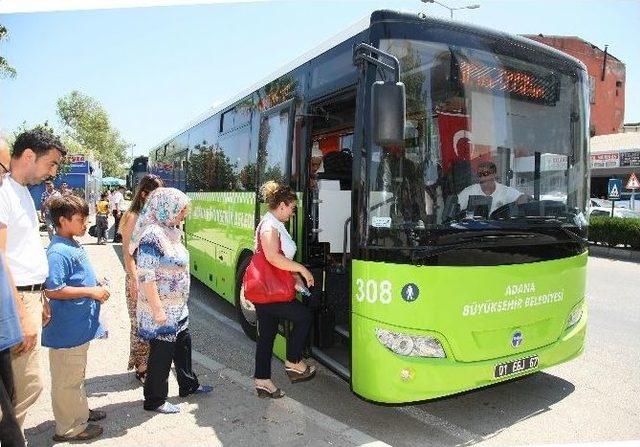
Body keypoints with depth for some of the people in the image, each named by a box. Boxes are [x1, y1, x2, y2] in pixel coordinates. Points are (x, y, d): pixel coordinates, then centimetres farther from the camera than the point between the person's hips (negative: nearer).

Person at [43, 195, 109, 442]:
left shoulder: (73, 245, 8)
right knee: (67, 379, 7)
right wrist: (91, 291, -22)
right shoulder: (58, 252, -22)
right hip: (67, 330, -10)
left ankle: (80, 412, 41)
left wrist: (96, 287, 7)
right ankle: (70, 428, 21)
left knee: (77, 374, 24)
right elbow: (52, 290, -27)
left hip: (79, 326, 10)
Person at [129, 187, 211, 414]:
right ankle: (155, 401, 23)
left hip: (177, 306, 9)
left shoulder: (170, 231, 6)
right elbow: (146, 277, -25)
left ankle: (188, 385, 40)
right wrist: (158, 310, -24)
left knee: (183, 344, 22)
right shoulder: (152, 236, -22)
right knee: (161, 352, 5)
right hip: (161, 309, -9)